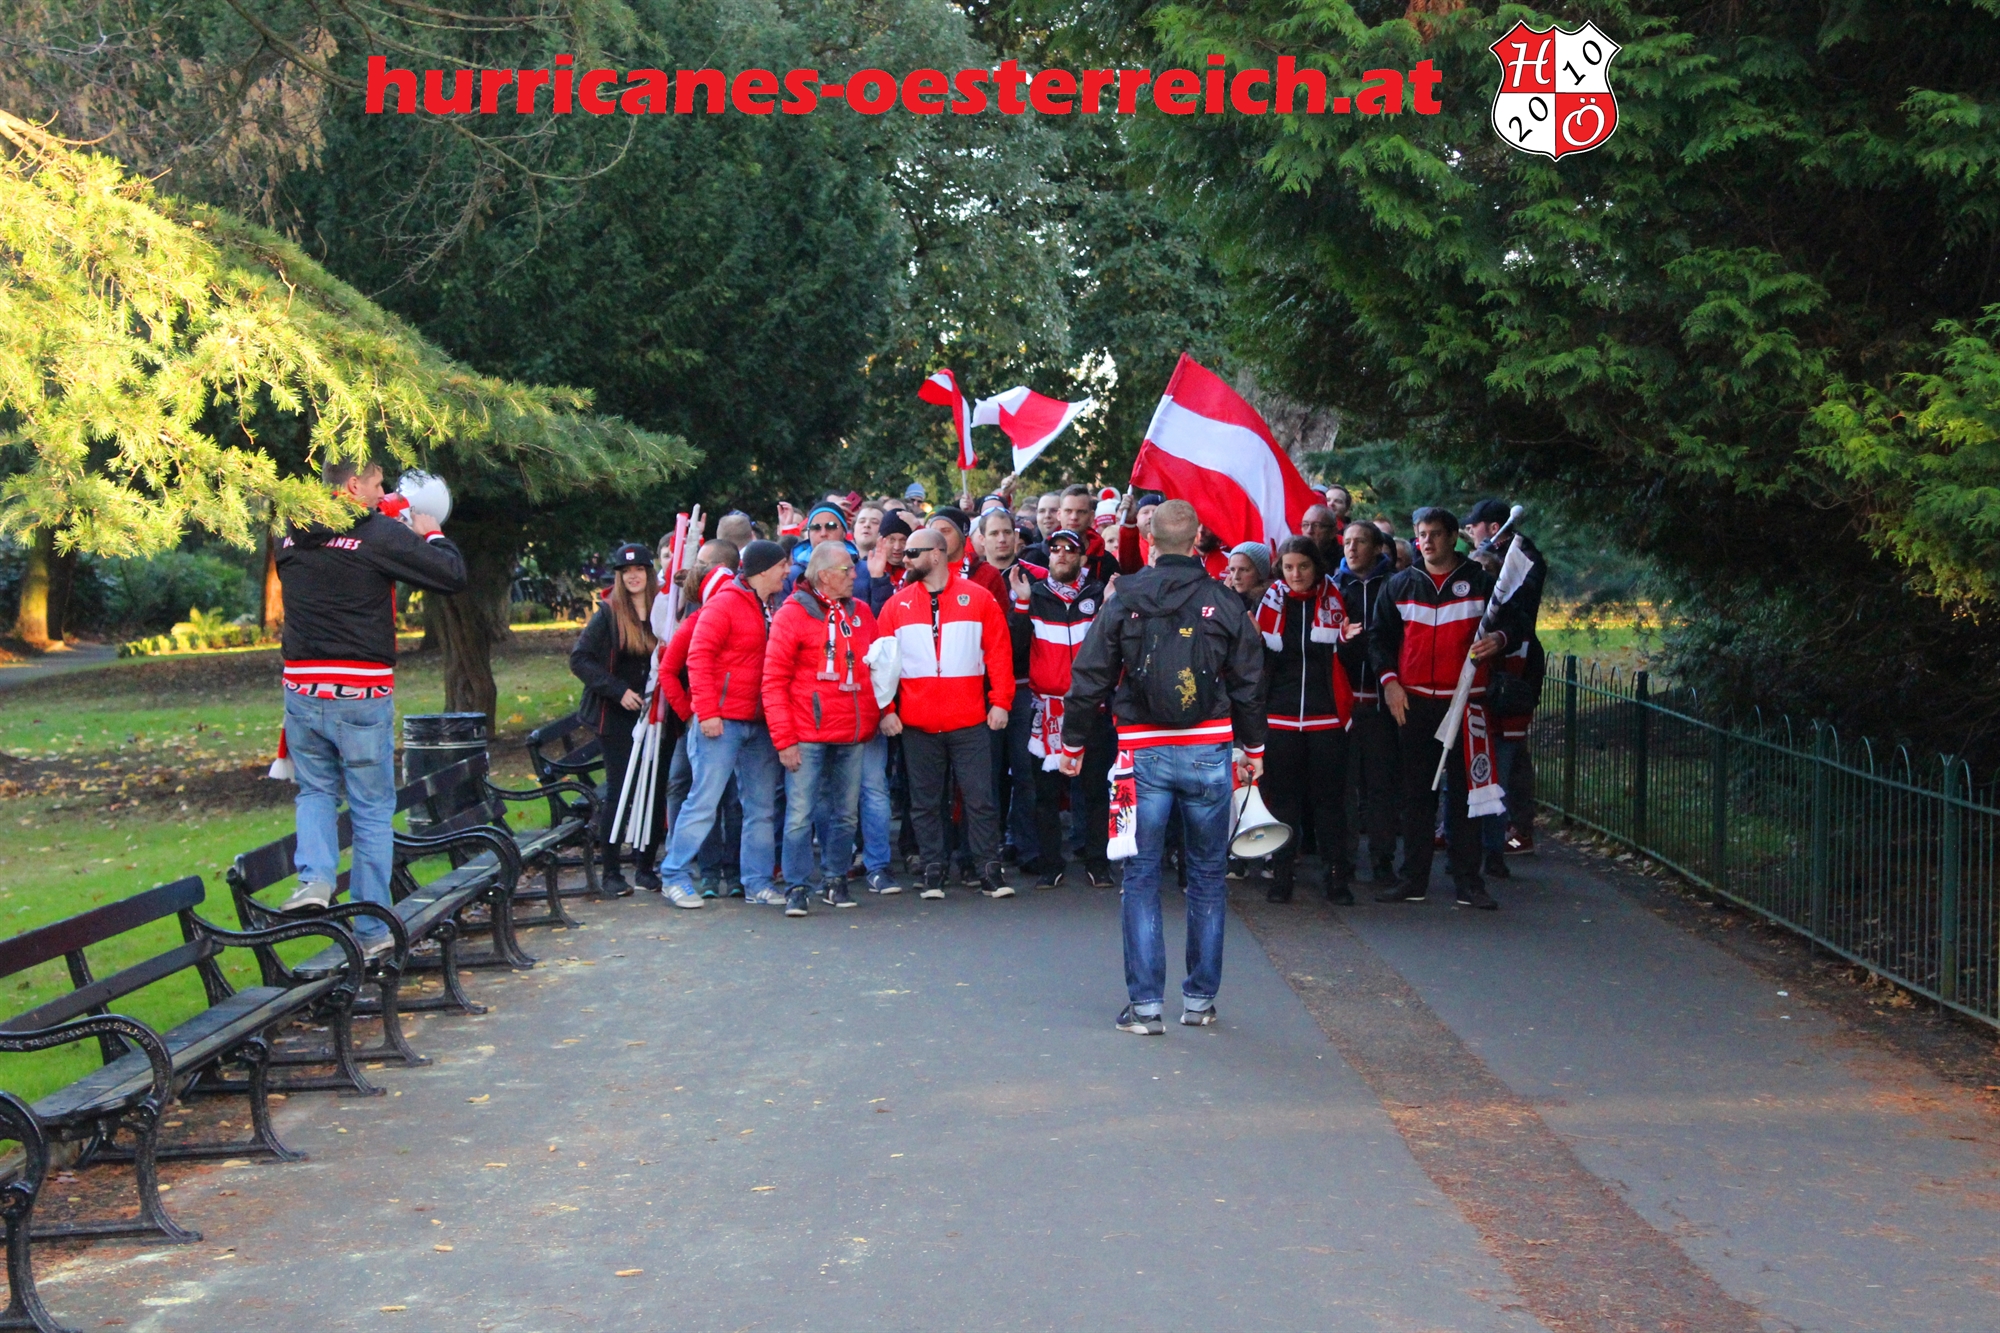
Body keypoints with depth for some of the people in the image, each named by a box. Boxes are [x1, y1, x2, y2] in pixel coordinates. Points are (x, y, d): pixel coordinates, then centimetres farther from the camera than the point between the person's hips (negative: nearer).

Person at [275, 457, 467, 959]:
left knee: (315, 790, 21)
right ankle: (372, 929, 11)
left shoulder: (292, 538, 7)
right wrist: (431, 535, 12)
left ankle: (314, 876, -5)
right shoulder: (381, 535, -9)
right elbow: (452, 575, -9)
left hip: (302, 689, 4)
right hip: (362, 695, -4)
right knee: (373, 809, 7)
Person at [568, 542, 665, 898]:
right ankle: (610, 873, 3)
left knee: (655, 791, 3)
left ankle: (646, 867, 15)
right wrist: (618, 691, -13)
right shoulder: (608, 614, -2)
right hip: (617, 718, -3)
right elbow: (579, 659, -5)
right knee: (618, 791, -3)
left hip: (655, 717, 3)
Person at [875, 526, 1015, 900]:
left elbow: (999, 651, 1)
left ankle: (990, 872, 5)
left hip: (969, 722, -2)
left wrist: (1000, 701, -6)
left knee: (979, 798, -1)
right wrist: (886, 709, -4)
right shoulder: (896, 606, 7)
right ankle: (932, 872, 15)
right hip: (917, 725, 2)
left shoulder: (978, 598, 2)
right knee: (925, 802, 7)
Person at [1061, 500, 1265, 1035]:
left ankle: (1145, 1003, 2)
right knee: (1207, 875, 11)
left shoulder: (1122, 601, -2)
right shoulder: (1225, 603, 0)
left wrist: (1072, 743, 13)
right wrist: (1254, 747, 18)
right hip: (1209, 752, 1)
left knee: (1141, 877, 5)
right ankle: (1200, 999, 15)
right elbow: (1249, 683, 6)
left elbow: (1089, 679, 1)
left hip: (1144, 752, -1)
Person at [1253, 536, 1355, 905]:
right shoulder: (1271, 601, 5)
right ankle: (1281, 875, 11)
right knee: (1282, 796, 4)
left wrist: (1350, 641, -11)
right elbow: (1258, 660, 10)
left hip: (1326, 715, -1)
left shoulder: (1334, 600, 3)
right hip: (1280, 716, 1)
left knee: (1329, 796, 2)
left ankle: (1336, 876, 8)